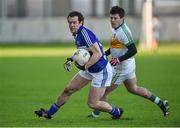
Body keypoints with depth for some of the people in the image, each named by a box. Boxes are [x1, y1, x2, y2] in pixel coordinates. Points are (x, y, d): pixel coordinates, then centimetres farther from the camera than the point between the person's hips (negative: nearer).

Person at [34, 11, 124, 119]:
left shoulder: (85, 33, -25)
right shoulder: (77, 34, 4)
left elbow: (98, 53, -29)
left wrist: (85, 67, -30)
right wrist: (71, 59, 11)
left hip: (102, 71, -9)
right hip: (90, 69, 9)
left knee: (92, 104, -4)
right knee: (68, 90, 12)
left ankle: (116, 111, 20)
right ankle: (50, 113, 27)